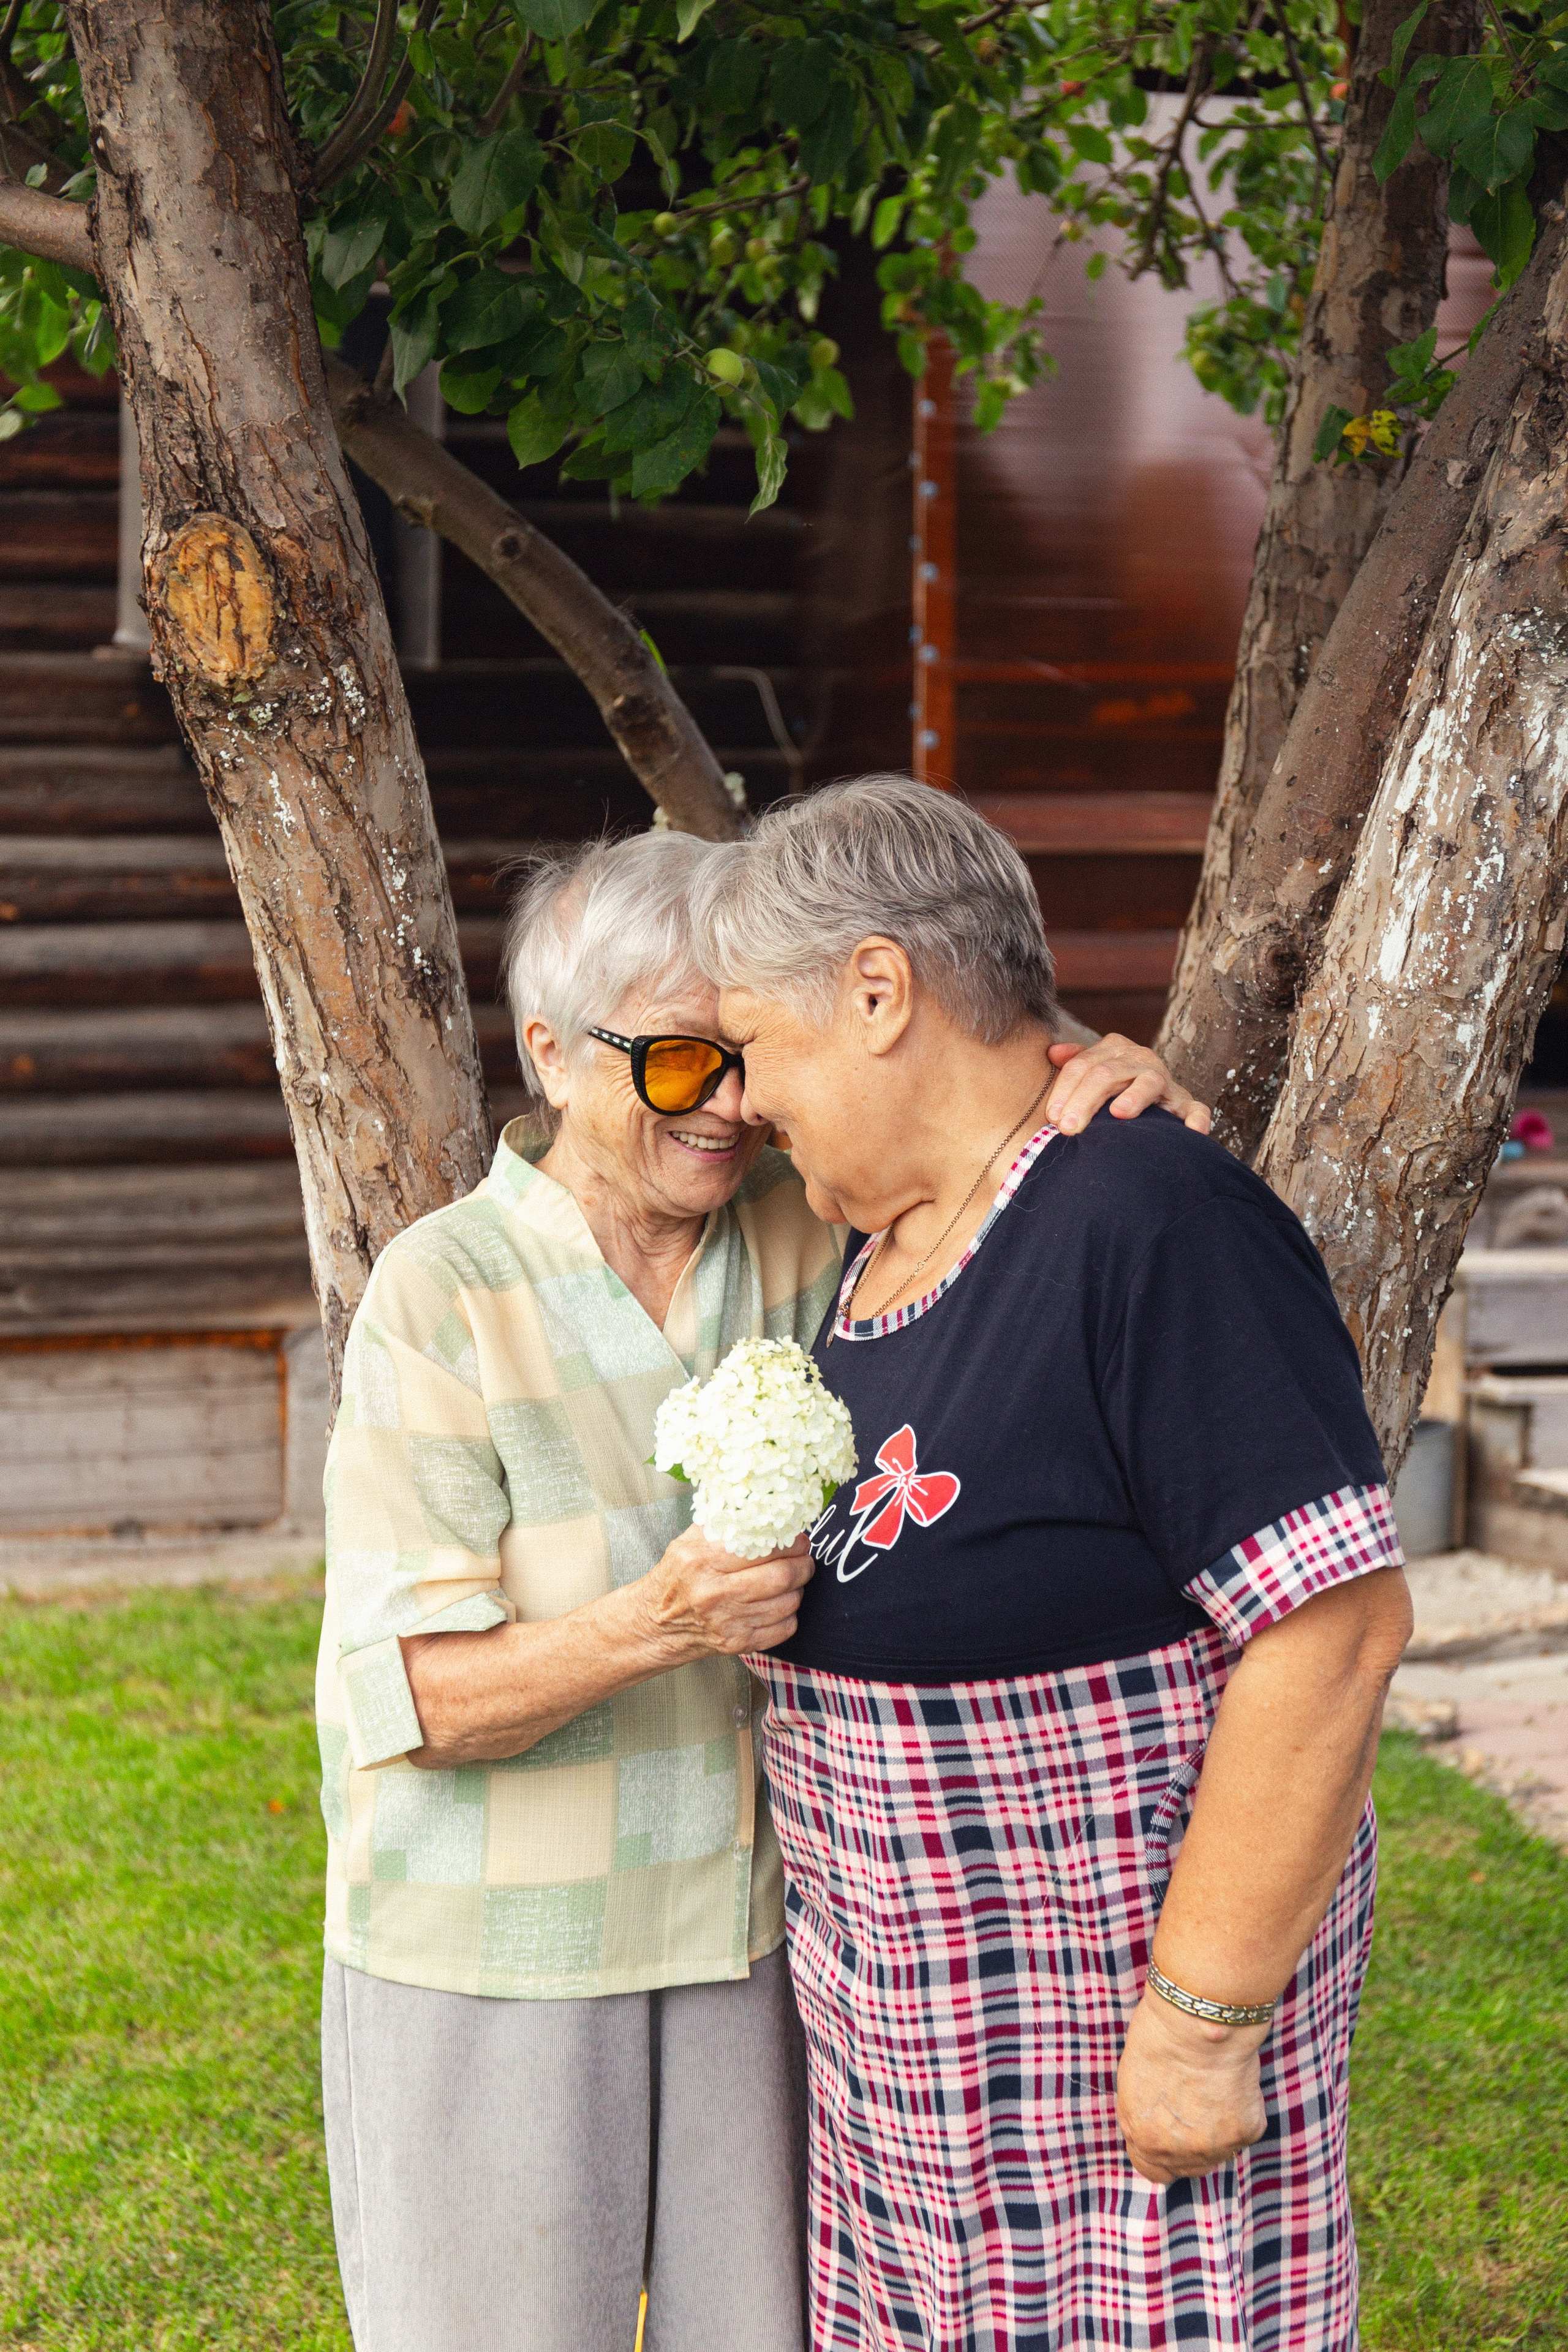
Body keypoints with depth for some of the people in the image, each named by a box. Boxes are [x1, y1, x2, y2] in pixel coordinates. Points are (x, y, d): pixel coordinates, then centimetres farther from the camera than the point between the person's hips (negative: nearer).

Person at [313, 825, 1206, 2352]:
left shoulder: (805, 1237, -1)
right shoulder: (442, 1295, -14)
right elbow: (409, 1699, -16)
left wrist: (1113, 1097, -21)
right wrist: (650, 1625, -34)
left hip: (755, 1924, 4)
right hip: (499, 1957, -4)